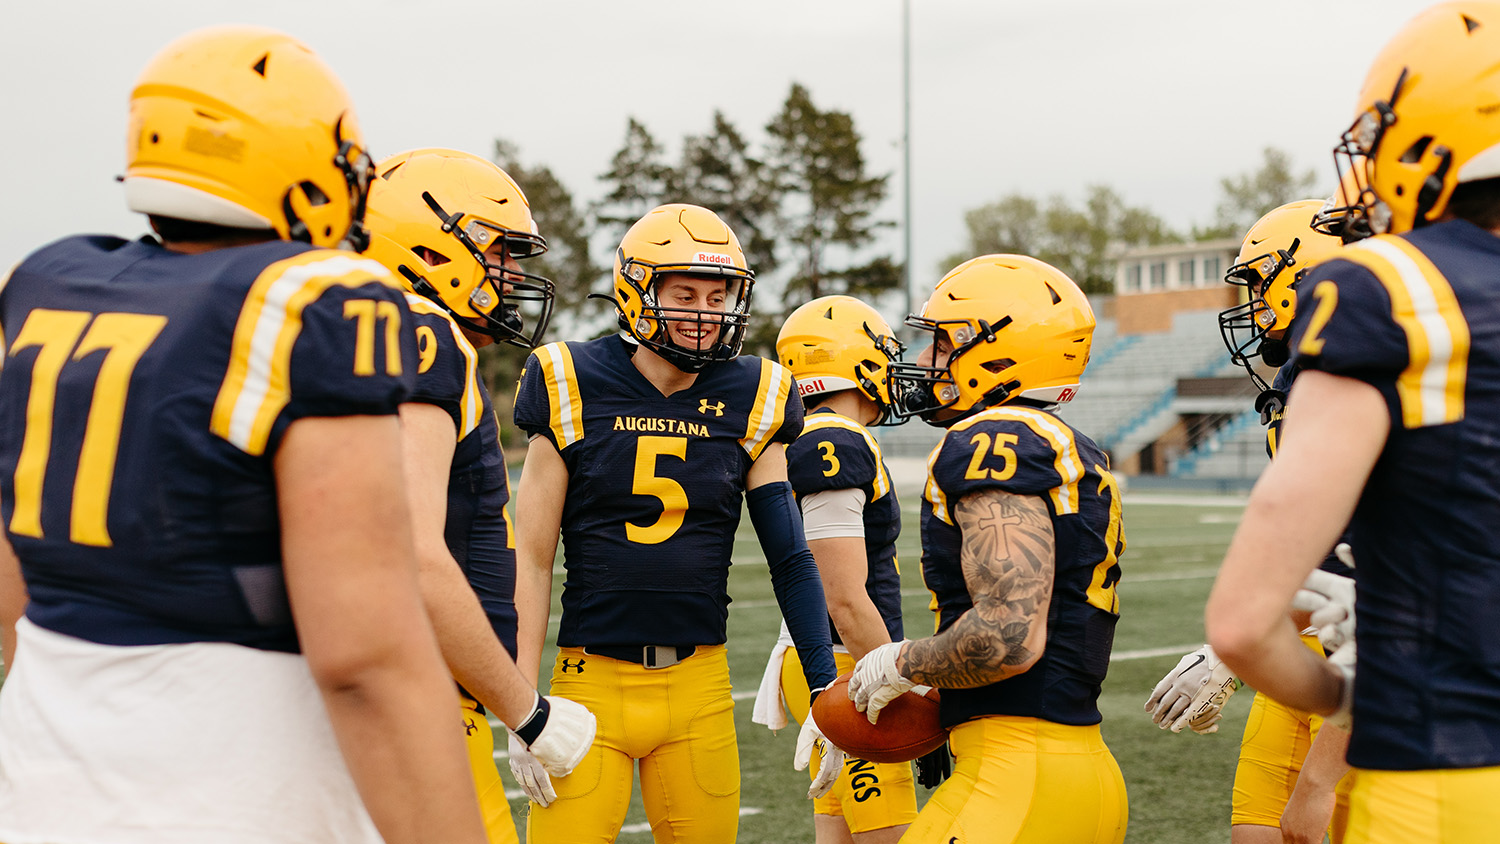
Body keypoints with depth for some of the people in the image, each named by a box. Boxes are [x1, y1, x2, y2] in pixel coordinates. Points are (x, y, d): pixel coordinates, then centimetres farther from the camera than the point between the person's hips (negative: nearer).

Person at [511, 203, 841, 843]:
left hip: (700, 687, 2)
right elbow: (532, 558, 0)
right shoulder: (575, 390, -3)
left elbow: (792, 561, 6)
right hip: (591, 681, -2)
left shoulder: (749, 404, 3)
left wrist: (827, 695, 0)